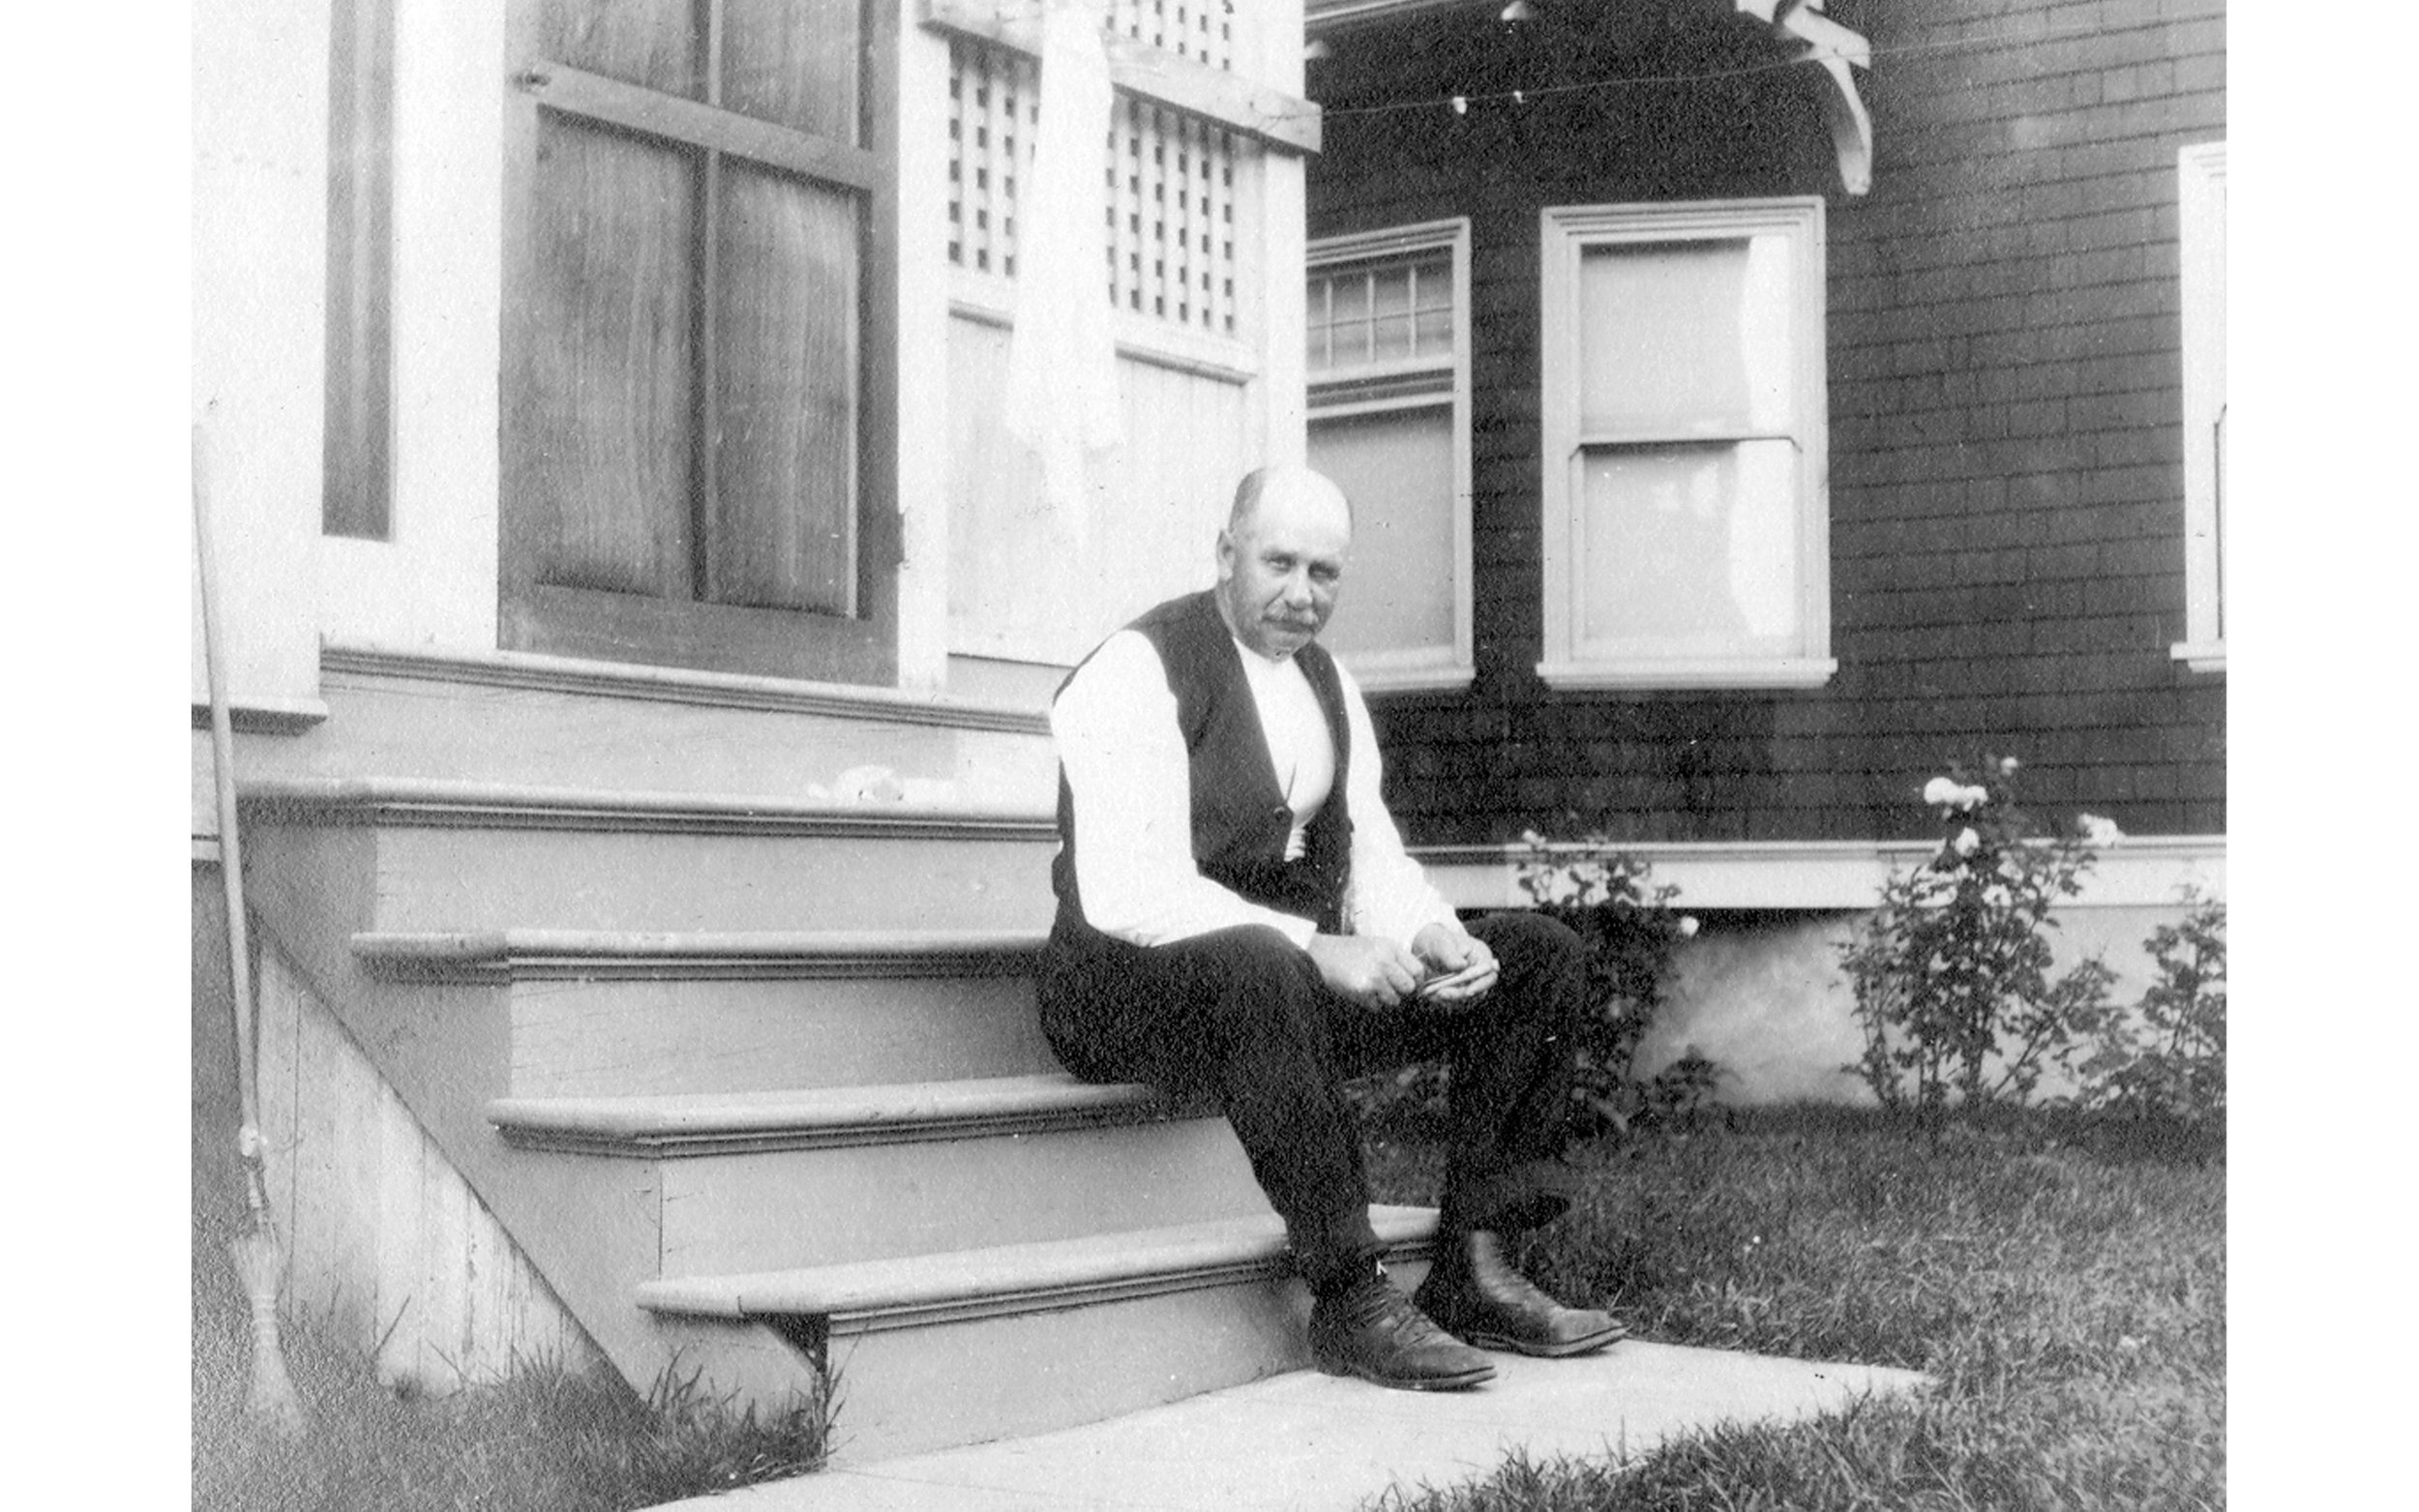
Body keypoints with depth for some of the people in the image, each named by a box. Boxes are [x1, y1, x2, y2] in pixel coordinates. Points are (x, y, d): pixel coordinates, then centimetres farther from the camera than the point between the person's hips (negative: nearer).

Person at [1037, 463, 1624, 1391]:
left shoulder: (1327, 685, 13)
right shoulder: (1136, 673, -13)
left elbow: (1371, 857, 9)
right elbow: (1130, 896, -24)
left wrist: (1431, 935, -14)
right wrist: (1312, 949, -32)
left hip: (1302, 972, 8)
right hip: (1136, 988, -8)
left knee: (1538, 956, 0)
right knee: (1256, 967, -42)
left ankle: (1473, 1271, -4)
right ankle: (1351, 1302, -31)